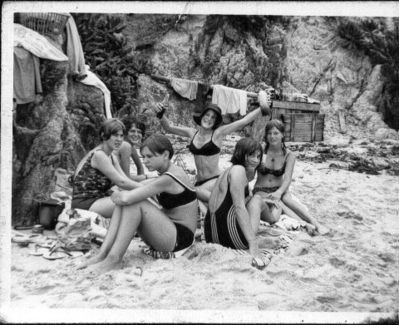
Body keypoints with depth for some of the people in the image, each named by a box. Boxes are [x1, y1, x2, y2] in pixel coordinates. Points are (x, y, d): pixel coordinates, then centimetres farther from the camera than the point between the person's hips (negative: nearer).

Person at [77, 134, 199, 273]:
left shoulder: (168, 179, -20)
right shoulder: (172, 172, 11)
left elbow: (127, 198, -25)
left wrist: (116, 196, -5)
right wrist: (119, 195, -1)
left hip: (180, 238, -9)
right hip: (169, 227, 9)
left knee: (134, 203, -23)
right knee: (122, 201, -4)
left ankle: (114, 259, -20)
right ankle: (102, 254, -10)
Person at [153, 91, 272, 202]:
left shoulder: (218, 133, -5)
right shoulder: (192, 133, 7)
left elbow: (243, 121, -11)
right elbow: (169, 128, 12)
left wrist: (262, 109, -19)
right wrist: (161, 115, -6)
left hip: (215, 180, -6)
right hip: (199, 182, 6)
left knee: (197, 191, -35)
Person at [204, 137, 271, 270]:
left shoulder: (230, 170, 19)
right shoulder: (238, 170, -12)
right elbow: (240, 208, -21)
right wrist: (253, 244, -25)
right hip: (228, 235, -11)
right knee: (256, 200, 4)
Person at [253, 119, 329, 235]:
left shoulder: (289, 155, -4)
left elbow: (287, 178, -17)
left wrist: (279, 192, -35)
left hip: (279, 190, 1)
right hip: (261, 192, -1)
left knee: (285, 198, -36)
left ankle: (313, 222, -43)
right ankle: (306, 224, -46)